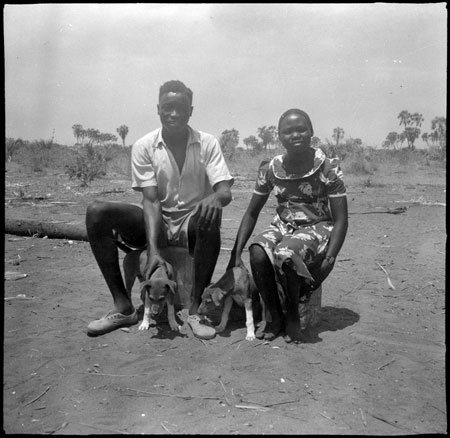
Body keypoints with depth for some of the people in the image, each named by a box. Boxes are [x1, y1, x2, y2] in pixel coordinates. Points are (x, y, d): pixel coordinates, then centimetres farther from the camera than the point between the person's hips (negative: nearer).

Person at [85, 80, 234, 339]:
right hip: (156, 224, 2)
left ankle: (195, 309, -24)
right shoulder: (144, 147, -5)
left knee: (211, 215, -37)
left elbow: (225, 192, -13)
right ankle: (123, 307, -17)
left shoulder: (207, 144, -5)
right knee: (97, 212, -21)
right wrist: (153, 249, -26)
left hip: (192, 224, -1)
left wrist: (215, 198, -41)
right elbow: (151, 201, -13)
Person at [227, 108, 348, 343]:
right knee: (257, 252, -30)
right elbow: (251, 213, 5)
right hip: (282, 226, 4)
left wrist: (328, 260, -20)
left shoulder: (328, 168, -10)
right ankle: (276, 318, -9)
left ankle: (293, 317, -9)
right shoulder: (270, 169, 0)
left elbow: (341, 219, -9)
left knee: (285, 253, -36)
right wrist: (236, 254, -3)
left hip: (317, 227, -3)